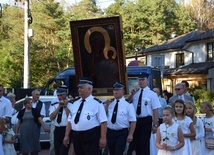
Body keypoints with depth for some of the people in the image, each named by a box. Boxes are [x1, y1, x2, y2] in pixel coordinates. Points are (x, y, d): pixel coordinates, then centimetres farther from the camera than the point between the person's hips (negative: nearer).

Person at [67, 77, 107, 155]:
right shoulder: (75, 104, 14)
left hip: (91, 136, -6)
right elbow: (70, 120, 16)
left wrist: (103, 138, -18)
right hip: (76, 136, 7)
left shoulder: (96, 103, -6)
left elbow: (103, 122, -12)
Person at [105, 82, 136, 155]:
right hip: (110, 132, 5)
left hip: (122, 133, -5)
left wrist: (130, 134, -15)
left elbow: (133, 121, -9)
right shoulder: (110, 103, 9)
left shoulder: (128, 104, -6)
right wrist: (106, 105, -1)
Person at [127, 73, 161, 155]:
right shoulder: (135, 92, 8)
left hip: (146, 121, -5)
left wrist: (155, 125, -12)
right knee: (135, 141, 15)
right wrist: (132, 95, -9)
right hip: (135, 120, 5)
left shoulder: (152, 94, -7)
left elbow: (155, 110, -9)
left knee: (144, 142, 4)